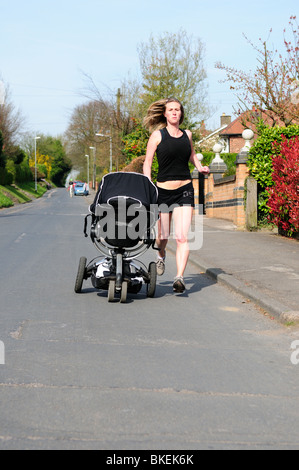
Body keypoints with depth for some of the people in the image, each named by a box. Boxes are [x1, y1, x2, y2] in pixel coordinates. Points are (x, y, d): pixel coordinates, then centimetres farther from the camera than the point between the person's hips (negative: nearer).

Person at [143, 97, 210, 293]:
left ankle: (180, 277, -15)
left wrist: (199, 166, 10)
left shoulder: (187, 135, 9)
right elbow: (147, 163, 0)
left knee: (183, 237, -12)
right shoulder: (158, 135, -1)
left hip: (185, 190, 2)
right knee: (162, 236, 9)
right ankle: (161, 255, 44)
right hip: (163, 190, -1)